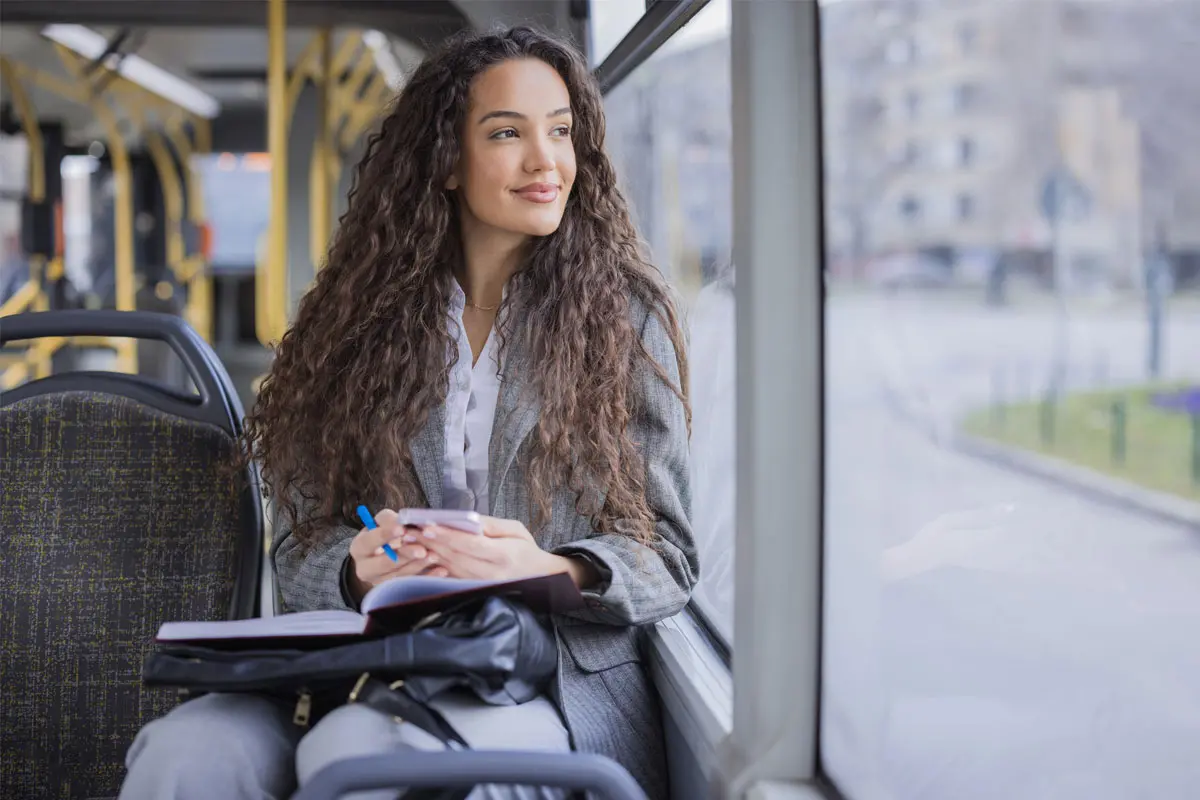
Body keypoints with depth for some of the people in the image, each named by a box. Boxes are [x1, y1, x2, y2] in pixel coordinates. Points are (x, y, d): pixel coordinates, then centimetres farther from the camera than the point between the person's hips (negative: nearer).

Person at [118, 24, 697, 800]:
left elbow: (669, 558, 3)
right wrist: (360, 566, -12)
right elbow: (301, 546, 12)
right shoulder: (364, 318, 12)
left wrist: (549, 573, -18)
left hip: (559, 677, -2)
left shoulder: (625, 312, 6)